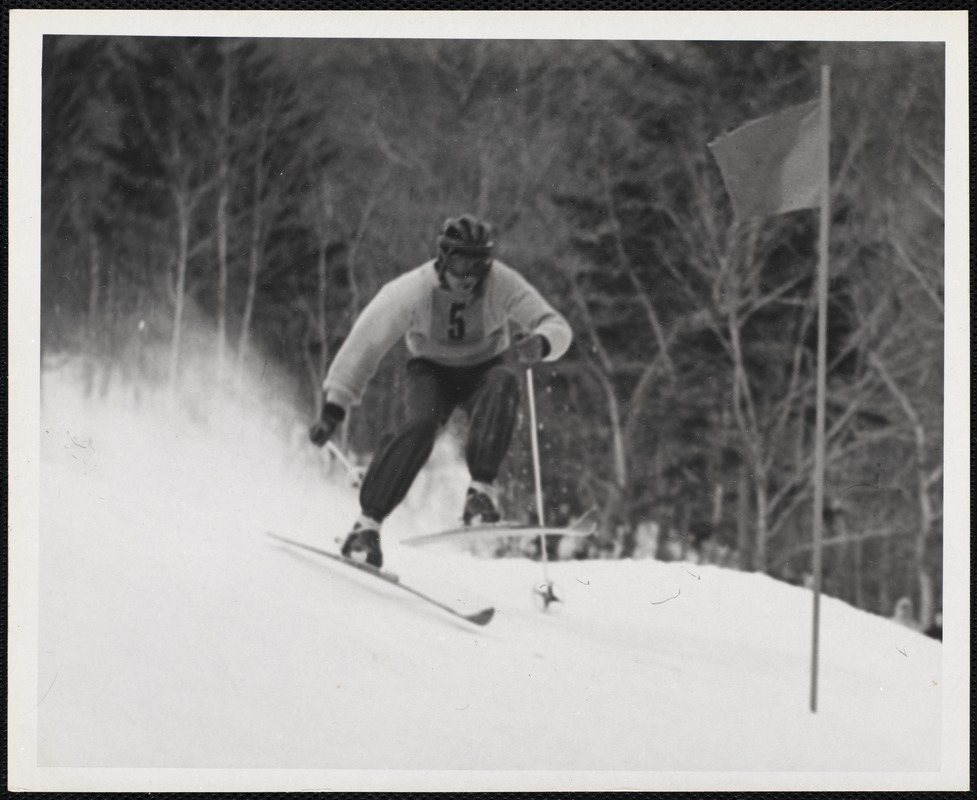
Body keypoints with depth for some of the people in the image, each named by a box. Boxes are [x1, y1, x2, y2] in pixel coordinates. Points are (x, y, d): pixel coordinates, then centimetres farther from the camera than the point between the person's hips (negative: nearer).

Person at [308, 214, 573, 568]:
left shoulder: (502, 284, -24)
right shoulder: (412, 290, -25)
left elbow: (556, 326, -21)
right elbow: (365, 344, -17)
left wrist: (540, 343, -46)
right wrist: (333, 408, -16)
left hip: (482, 369, 1)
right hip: (432, 370, -1)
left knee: (503, 384, -35)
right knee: (422, 423, -33)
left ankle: (481, 491, -36)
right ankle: (368, 523, -28)